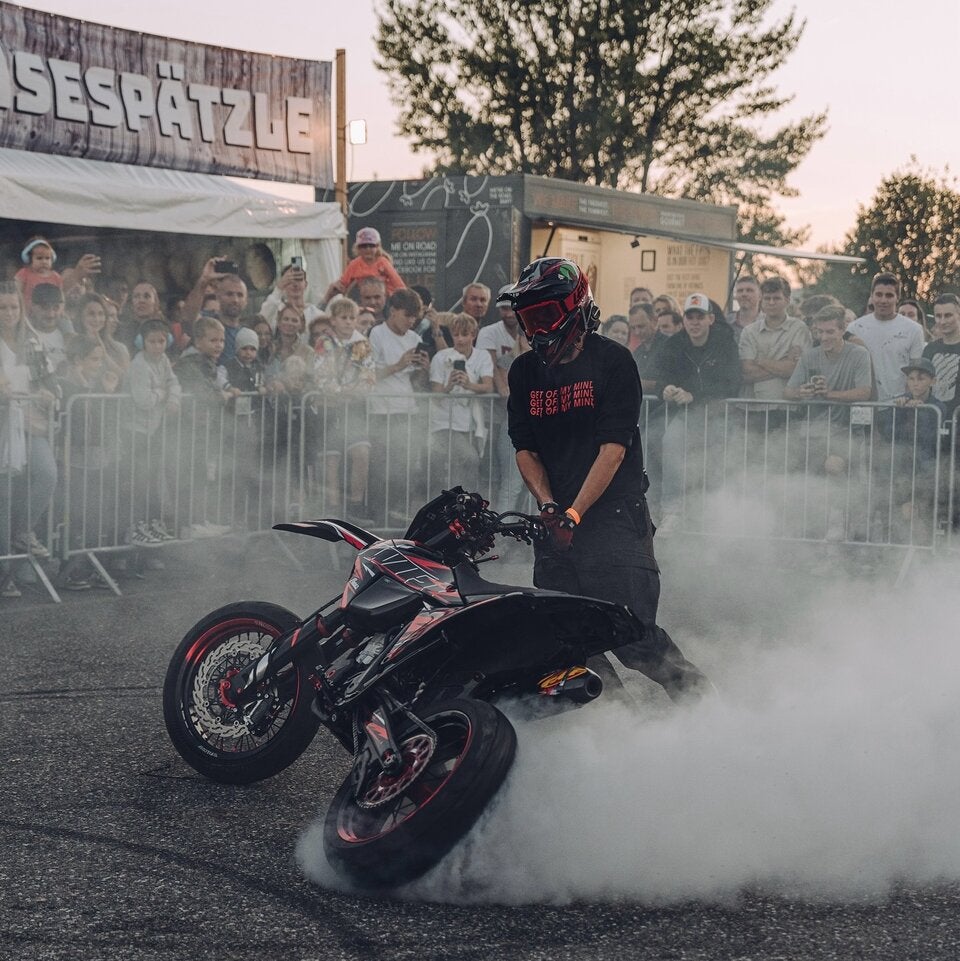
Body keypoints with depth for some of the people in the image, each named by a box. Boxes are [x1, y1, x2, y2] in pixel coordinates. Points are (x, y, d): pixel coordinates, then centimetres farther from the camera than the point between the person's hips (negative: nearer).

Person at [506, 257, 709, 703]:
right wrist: (548, 504, -9)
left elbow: (613, 447, -11)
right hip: (556, 520, 6)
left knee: (633, 636, -13)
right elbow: (524, 448, 9)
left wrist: (575, 513, -18)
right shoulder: (524, 372, 12)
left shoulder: (612, 361, -5)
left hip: (613, 512, -6)